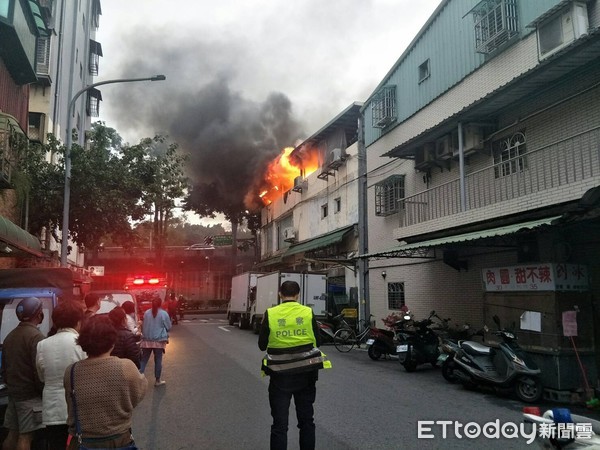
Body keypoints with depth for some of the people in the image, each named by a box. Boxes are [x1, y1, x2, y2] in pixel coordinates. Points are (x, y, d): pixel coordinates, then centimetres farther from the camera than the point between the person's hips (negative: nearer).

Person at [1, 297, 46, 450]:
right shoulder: (35, 336, -17)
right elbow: (40, 370, -19)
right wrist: (44, 392, -7)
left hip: (13, 393, 8)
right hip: (30, 395, -8)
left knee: (12, 434, 14)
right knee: (25, 437, -4)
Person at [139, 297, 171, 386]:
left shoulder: (146, 313, 0)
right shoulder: (164, 313, -8)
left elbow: (143, 326, 9)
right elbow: (168, 327, -1)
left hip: (147, 340, 2)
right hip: (159, 340, -2)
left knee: (144, 360, 9)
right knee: (158, 361, 7)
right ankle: (157, 380, 15)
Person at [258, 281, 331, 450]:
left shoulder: (270, 314, -7)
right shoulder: (308, 312, -6)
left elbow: (262, 345, 0)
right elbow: (317, 341, 2)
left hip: (280, 375, -1)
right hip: (305, 374, 1)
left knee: (279, 423, 9)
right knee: (306, 420, 18)